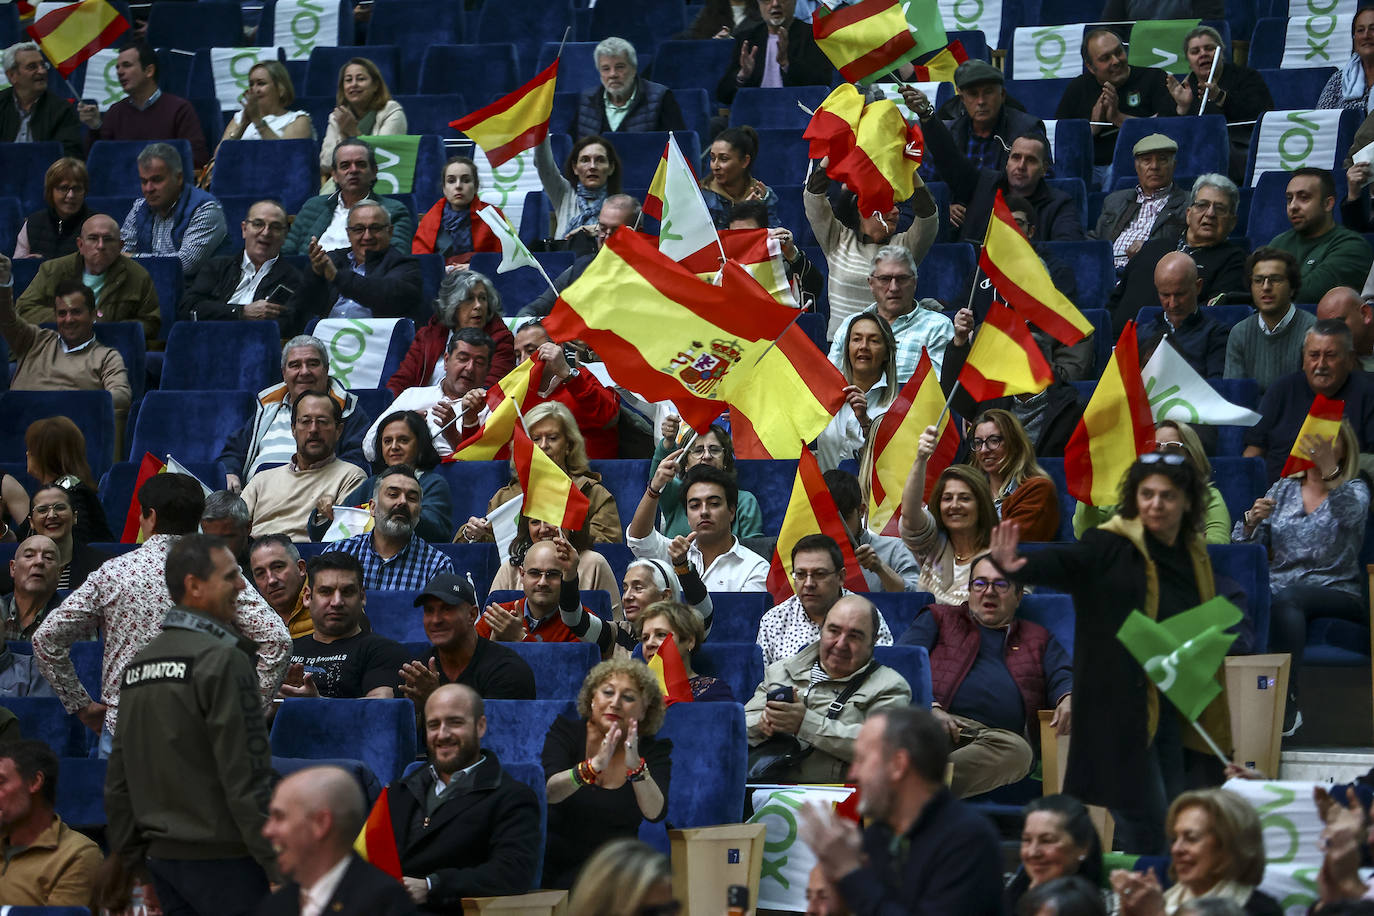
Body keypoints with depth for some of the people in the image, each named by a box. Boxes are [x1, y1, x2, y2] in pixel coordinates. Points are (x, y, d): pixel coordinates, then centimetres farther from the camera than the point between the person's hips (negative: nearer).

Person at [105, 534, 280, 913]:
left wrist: (130, 857, 18)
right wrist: (280, 867, -15)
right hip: (221, 859, -8)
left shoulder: (138, 662, 11)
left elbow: (118, 780, 13)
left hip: (163, 858, 8)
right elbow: (247, 780, -18)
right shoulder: (223, 658, -13)